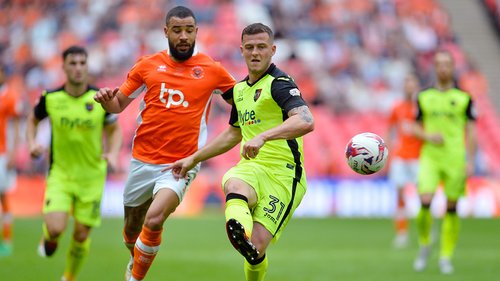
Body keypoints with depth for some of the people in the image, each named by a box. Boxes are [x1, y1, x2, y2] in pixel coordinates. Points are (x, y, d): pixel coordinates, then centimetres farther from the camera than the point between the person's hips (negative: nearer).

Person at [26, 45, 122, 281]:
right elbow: (33, 119, 12)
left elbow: (114, 130, 5)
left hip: (91, 176, 1)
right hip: (60, 174, -1)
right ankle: (48, 239, 18)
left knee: (81, 235, 5)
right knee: (56, 228, -20)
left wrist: (113, 154, -14)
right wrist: (32, 143, -6)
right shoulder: (50, 98, -8)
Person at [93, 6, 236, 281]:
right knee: (132, 227, 16)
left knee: (154, 220, -26)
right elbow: (118, 104, 9)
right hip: (143, 162, 3)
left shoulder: (212, 70, -1)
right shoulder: (148, 65, 3)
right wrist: (106, 99, -14)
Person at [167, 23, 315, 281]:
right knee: (234, 185, -36)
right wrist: (194, 159, 35)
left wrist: (263, 136, -37)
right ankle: (241, 235, -66)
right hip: (252, 168, 5)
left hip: (283, 175, -5)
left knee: (256, 247, -20)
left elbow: (306, 121, -26)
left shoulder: (279, 83, -7)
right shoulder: (240, 89, 18)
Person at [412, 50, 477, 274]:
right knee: (425, 202, -16)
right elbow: (417, 127, 14)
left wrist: (470, 161, -2)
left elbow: (471, 131, 5)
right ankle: (424, 245, 8)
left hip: (455, 159, 0)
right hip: (430, 157, 0)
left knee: (451, 207, 1)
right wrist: (428, 136, -7)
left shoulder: (464, 98, 5)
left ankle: (446, 257, 11)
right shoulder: (424, 97, 9)